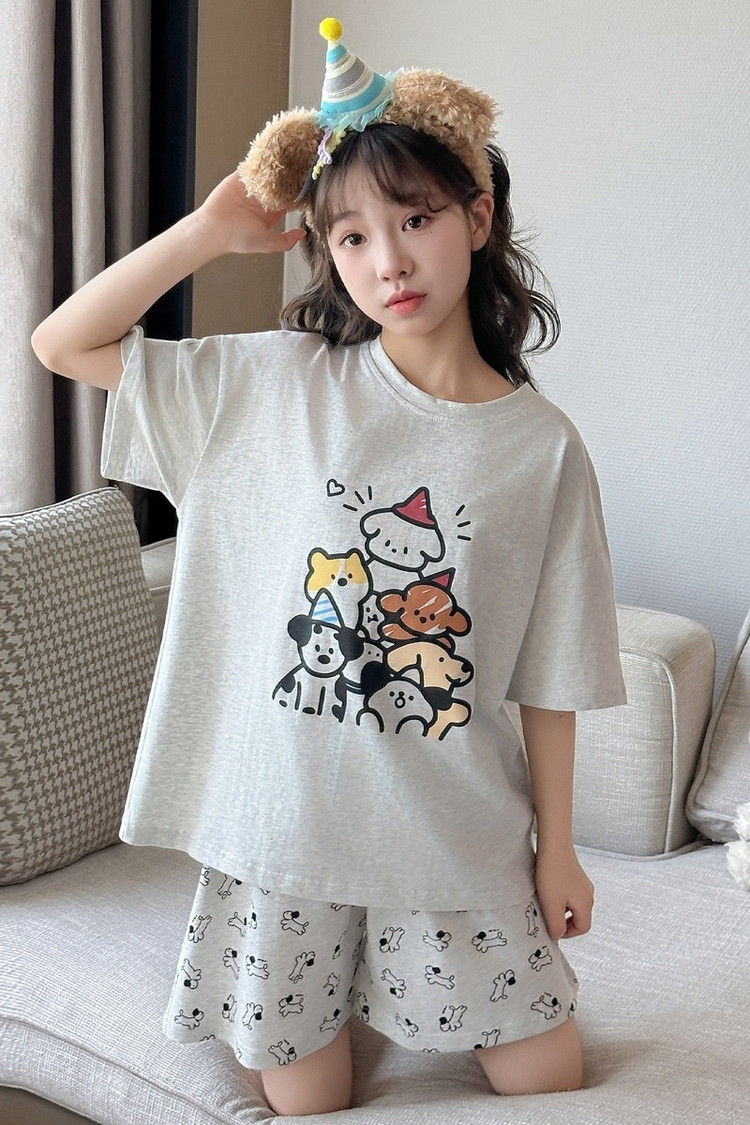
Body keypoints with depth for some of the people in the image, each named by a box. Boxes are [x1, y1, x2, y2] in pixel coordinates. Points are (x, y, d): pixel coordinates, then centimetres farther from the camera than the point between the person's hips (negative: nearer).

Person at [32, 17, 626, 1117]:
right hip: (284, 816, 0)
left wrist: (556, 846, 4)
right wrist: (213, 228, -9)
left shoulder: (543, 448, -6)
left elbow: (551, 673, -1)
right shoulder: (273, 386, -5)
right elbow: (63, 344, -4)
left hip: (454, 832, 1)